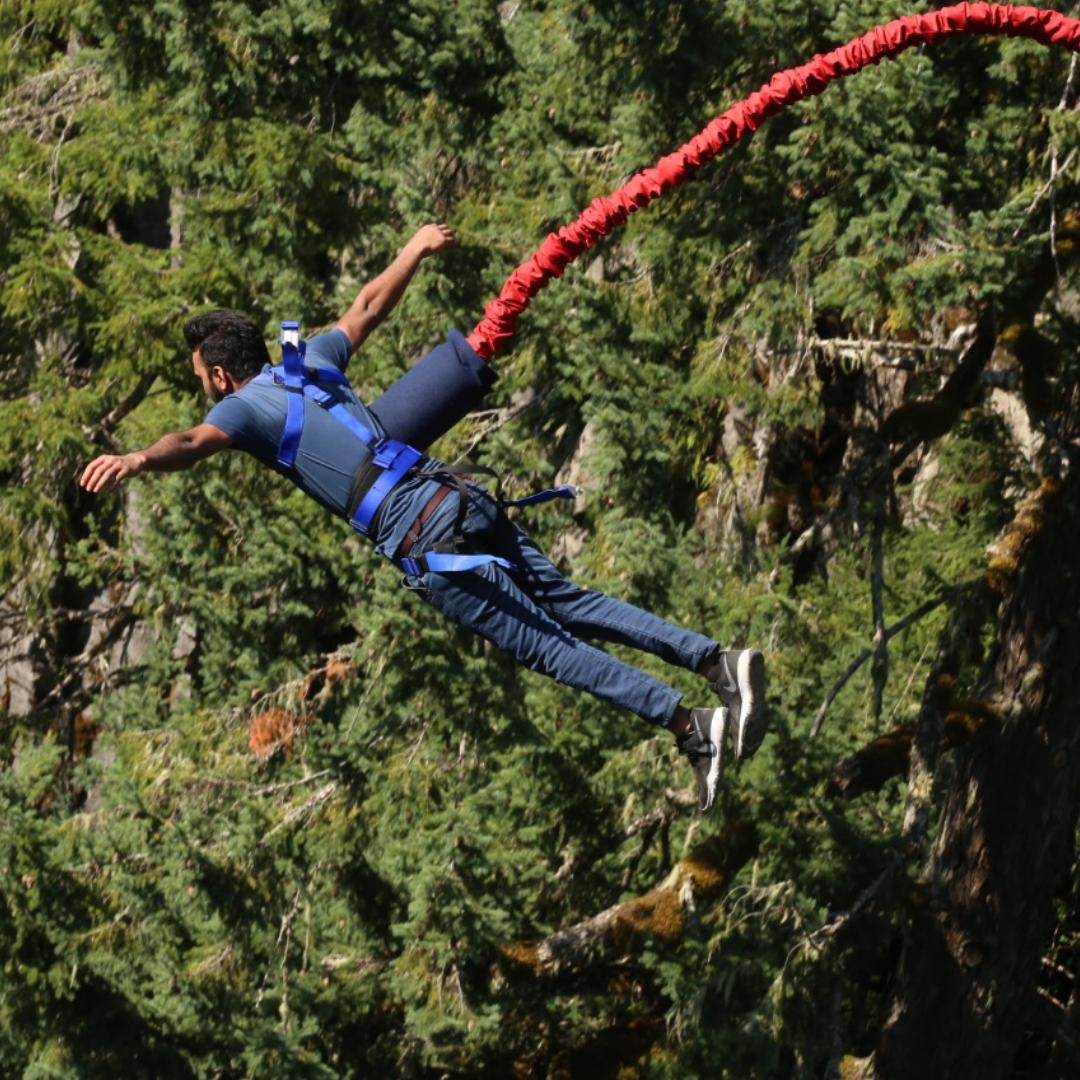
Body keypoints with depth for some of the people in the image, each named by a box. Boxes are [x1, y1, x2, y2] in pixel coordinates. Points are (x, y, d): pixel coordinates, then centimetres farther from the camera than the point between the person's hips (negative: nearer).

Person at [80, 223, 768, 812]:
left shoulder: (245, 406, 2)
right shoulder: (311, 363, 21)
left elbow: (194, 442, -21)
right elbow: (368, 308, 37)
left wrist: (137, 460, -40)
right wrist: (415, 251, 53)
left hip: (425, 544, -7)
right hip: (464, 499, 7)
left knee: (547, 645, -6)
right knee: (571, 605, 12)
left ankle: (692, 725, -12)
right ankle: (716, 659, 1)